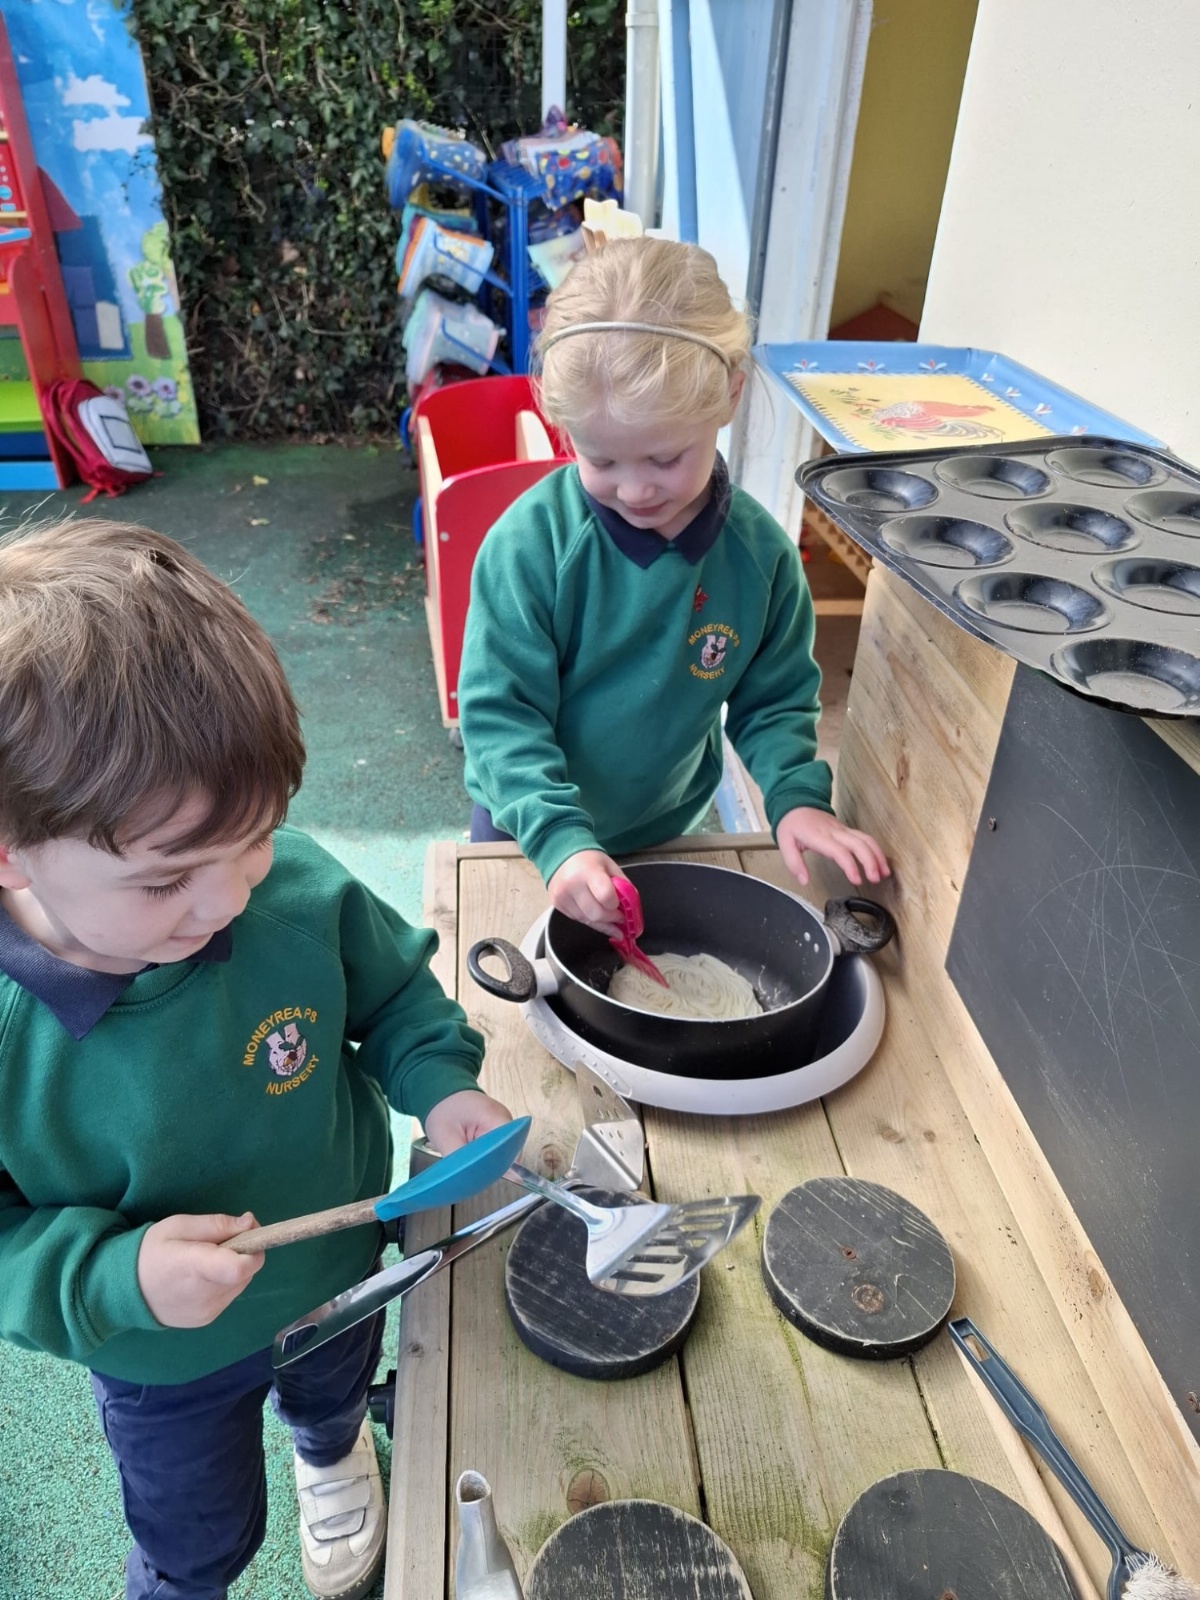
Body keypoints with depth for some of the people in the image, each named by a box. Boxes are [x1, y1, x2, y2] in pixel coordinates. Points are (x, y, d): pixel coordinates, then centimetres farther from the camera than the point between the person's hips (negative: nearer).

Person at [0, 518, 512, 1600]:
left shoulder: (301, 893, -31)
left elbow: (394, 988, -9)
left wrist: (441, 1083, -25)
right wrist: (116, 1277, -37)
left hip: (341, 1270, 2)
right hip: (163, 1367, -2)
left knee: (332, 1396, 38)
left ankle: (334, 1455, 75)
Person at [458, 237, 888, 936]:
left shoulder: (760, 552, -16)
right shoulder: (531, 540, -26)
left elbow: (774, 702, -4)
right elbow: (499, 711, -24)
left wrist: (799, 797, -22)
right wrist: (559, 837, -37)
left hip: (666, 828, 2)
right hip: (526, 824, -2)